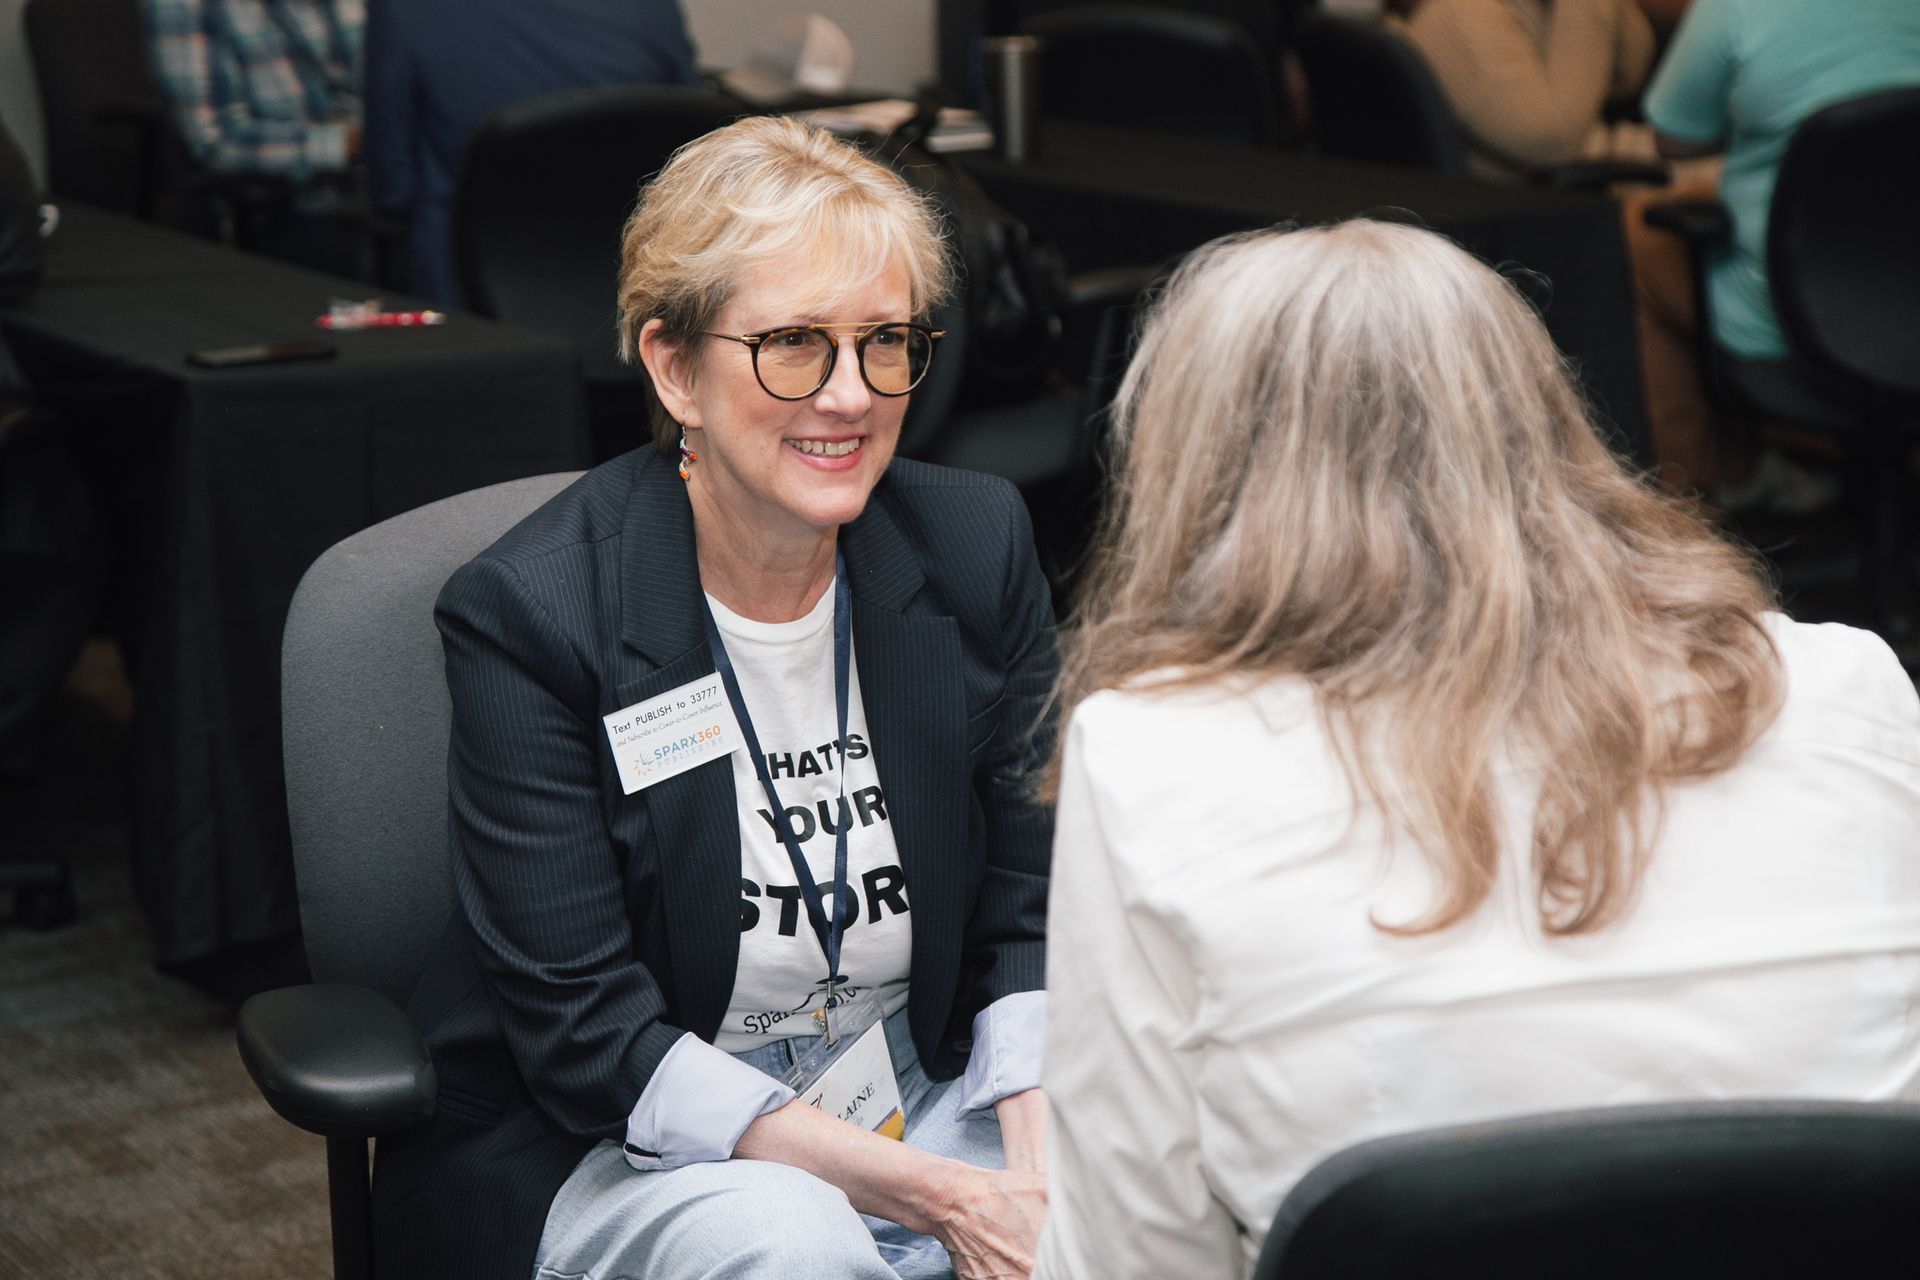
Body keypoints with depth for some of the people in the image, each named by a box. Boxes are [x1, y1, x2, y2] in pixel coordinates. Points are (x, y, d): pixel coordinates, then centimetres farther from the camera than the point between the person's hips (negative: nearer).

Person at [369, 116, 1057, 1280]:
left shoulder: (979, 544, -2)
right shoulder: (531, 613, -15)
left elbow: (1028, 915, 3)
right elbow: (587, 1036, -17)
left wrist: (1041, 1167, -17)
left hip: (932, 1091, 4)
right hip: (615, 1148, -4)